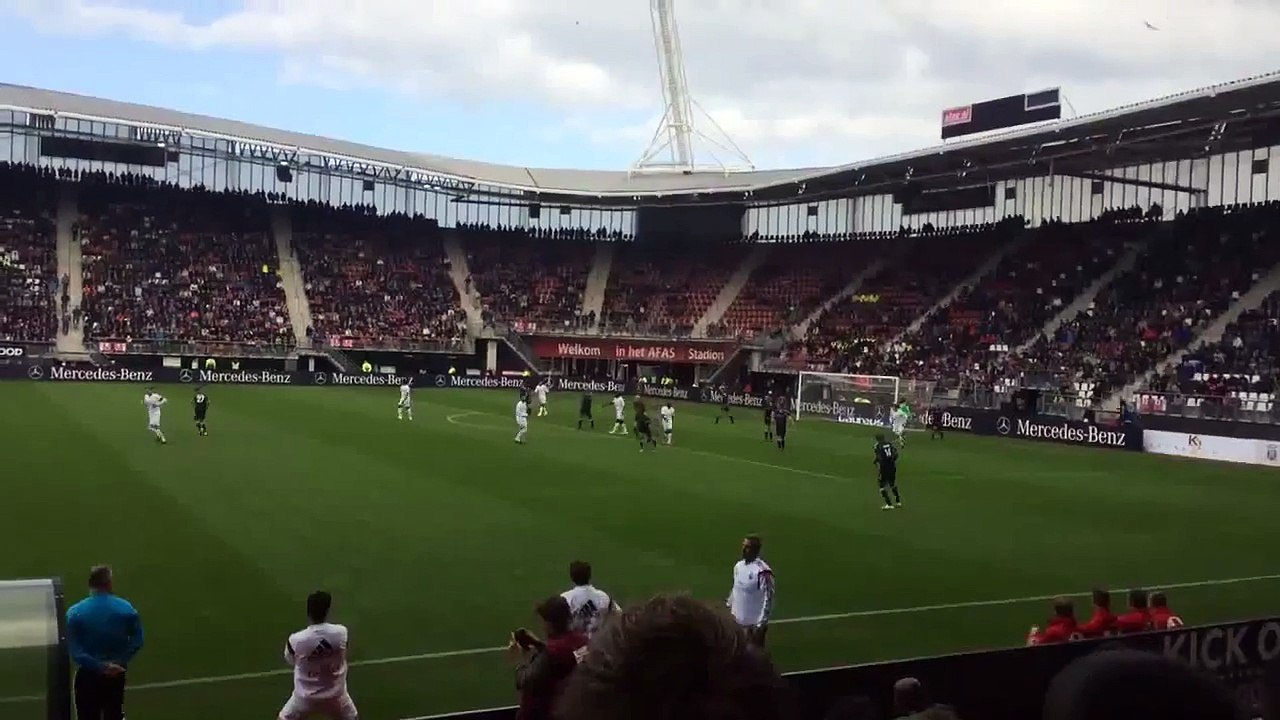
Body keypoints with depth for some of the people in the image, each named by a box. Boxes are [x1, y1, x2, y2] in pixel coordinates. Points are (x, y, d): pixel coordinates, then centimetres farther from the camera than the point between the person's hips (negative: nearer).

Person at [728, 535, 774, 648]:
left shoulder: (762, 571, -19)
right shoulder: (738, 566, 4)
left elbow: (768, 599, -18)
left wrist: (761, 624, -18)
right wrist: (729, 608, 18)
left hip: (754, 623, -7)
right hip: (738, 621, 7)